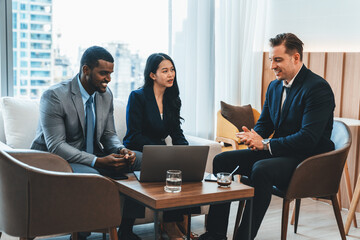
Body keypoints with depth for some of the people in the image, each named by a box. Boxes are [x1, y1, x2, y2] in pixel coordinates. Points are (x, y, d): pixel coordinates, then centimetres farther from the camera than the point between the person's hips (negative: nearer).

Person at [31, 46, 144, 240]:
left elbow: (109, 134, 11)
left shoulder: (106, 95, 5)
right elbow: (56, 146, -23)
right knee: (92, 176, -38)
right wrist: (98, 161, -31)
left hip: (93, 157, 8)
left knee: (141, 159, -9)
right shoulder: (54, 96, -18)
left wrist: (122, 150, -14)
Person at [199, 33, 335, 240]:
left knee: (261, 169, -36)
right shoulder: (275, 86, 11)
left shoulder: (318, 88, -16)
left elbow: (308, 139, -24)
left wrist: (265, 144, -22)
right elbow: (264, 123, 18)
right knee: (222, 160, -2)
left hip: (308, 160, -9)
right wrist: (254, 137, -7)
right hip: (277, 152, 9)